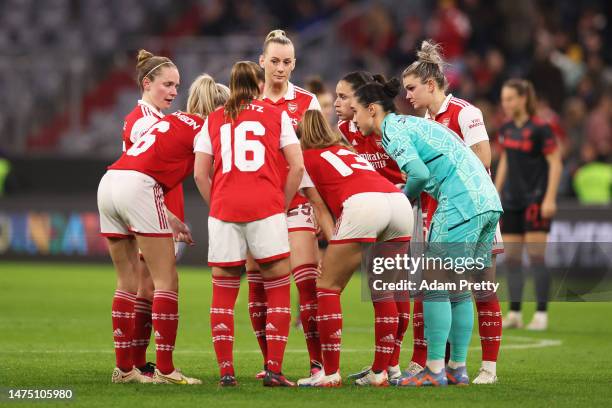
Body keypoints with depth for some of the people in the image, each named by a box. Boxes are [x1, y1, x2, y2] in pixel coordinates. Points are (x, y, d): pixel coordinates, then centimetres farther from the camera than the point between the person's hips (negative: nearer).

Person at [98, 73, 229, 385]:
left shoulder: (172, 120, 25)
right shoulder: (200, 129, 2)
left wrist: (169, 218, 29)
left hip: (108, 182, 8)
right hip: (137, 187, -8)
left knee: (128, 281, 13)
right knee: (166, 280, -2)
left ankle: (124, 368, 13)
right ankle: (164, 369, -5)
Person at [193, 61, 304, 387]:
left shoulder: (213, 120, 15)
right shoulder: (277, 116, 11)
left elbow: (200, 173, 7)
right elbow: (297, 166, 2)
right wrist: (282, 203, 11)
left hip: (223, 208, 2)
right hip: (266, 207, -2)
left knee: (223, 293, 7)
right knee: (278, 289, 4)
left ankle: (226, 371, 2)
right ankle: (274, 370, -4)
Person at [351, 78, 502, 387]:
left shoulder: (391, 129, -3)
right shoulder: (408, 123, 25)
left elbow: (420, 174, -14)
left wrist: (404, 199, 4)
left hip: (460, 204, -9)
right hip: (488, 201, 9)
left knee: (436, 285, -6)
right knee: (459, 289, 12)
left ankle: (435, 370, -7)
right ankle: (458, 369, 14)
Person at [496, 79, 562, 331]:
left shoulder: (540, 129, -10)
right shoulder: (506, 130, 9)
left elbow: (556, 164, -11)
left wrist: (550, 198, -16)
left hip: (536, 200, -7)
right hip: (511, 201, 7)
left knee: (536, 257, -8)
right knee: (511, 258, 4)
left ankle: (541, 315, -3)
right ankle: (514, 314, 9)